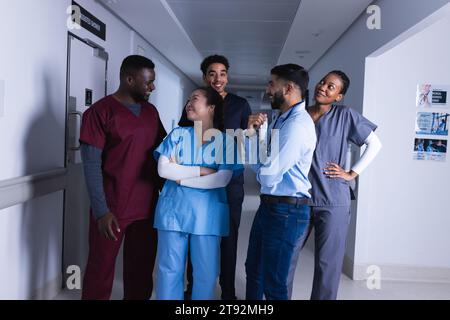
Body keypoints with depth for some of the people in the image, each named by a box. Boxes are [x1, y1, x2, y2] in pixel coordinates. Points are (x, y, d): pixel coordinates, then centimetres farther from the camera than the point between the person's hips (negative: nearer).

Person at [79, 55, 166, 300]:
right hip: (111, 209, -5)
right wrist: (101, 211, -16)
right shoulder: (100, 111, -8)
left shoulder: (151, 111, 10)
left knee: (141, 268, 12)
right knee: (101, 269, 7)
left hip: (146, 206, 5)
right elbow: (91, 165, -11)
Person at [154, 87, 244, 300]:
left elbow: (222, 179, -11)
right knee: (169, 269, 9)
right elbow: (163, 169, -6)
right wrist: (202, 171, -11)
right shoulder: (178, 134, 5)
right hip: (173, 209, 1)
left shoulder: (225, 141, 1)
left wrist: (181, 176, -10)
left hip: (208, 213, -1)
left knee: (206, 272, 8)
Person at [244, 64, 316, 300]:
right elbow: (259, 162, 10)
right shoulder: (280, 121, 12)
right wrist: (251, 134, -4)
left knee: (273, 285, 4)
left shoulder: (297, 124, -20)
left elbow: (268, 175, -23)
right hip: (269, 206, 10)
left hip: (286, 211, -10)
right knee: (253, 270, 25)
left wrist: (260, 167, -2)